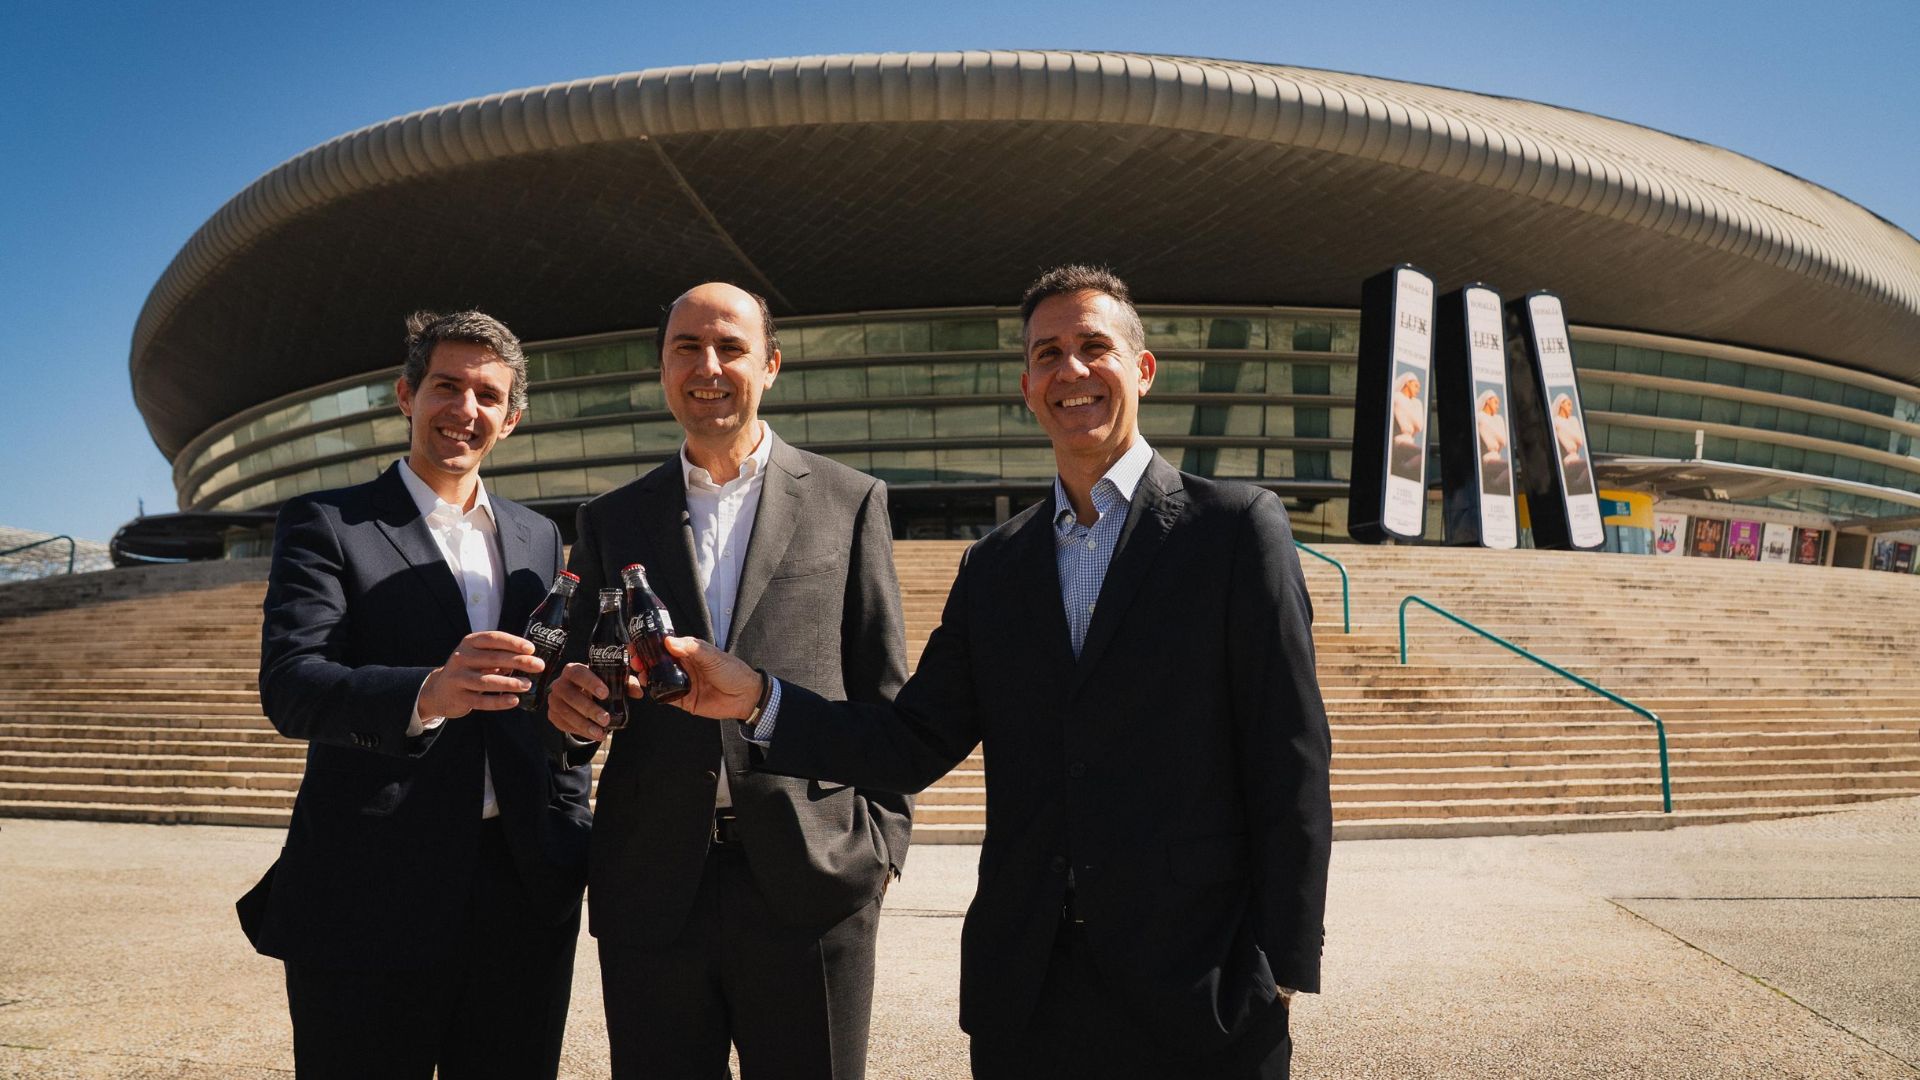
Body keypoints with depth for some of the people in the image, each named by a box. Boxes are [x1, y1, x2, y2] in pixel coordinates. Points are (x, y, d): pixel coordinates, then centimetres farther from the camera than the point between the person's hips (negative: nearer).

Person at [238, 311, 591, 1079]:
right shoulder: (324, 525, -1)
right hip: (371, 900, -4)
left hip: (523, 893, 4)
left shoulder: (538, 539, 13)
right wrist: (426, 694, -34)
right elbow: (288, 685, -15)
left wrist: (572, 842, 9)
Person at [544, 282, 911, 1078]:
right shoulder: (611, 521, 11)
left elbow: (885, 690, 4)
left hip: (809, 882, -2)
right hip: (652, 889, 2)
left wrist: (885, 835, -2)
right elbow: (583, 692, 12)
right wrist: (566, 700, -10)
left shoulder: (850, 502, 5)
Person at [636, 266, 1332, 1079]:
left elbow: (1289, 762, -5)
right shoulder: (993, 565, 10)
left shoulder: (1238, 528, -3)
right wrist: (758, 699, -8)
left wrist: (1279, 972, -8)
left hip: (1196, 986, -3)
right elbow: (916, 746, 5)